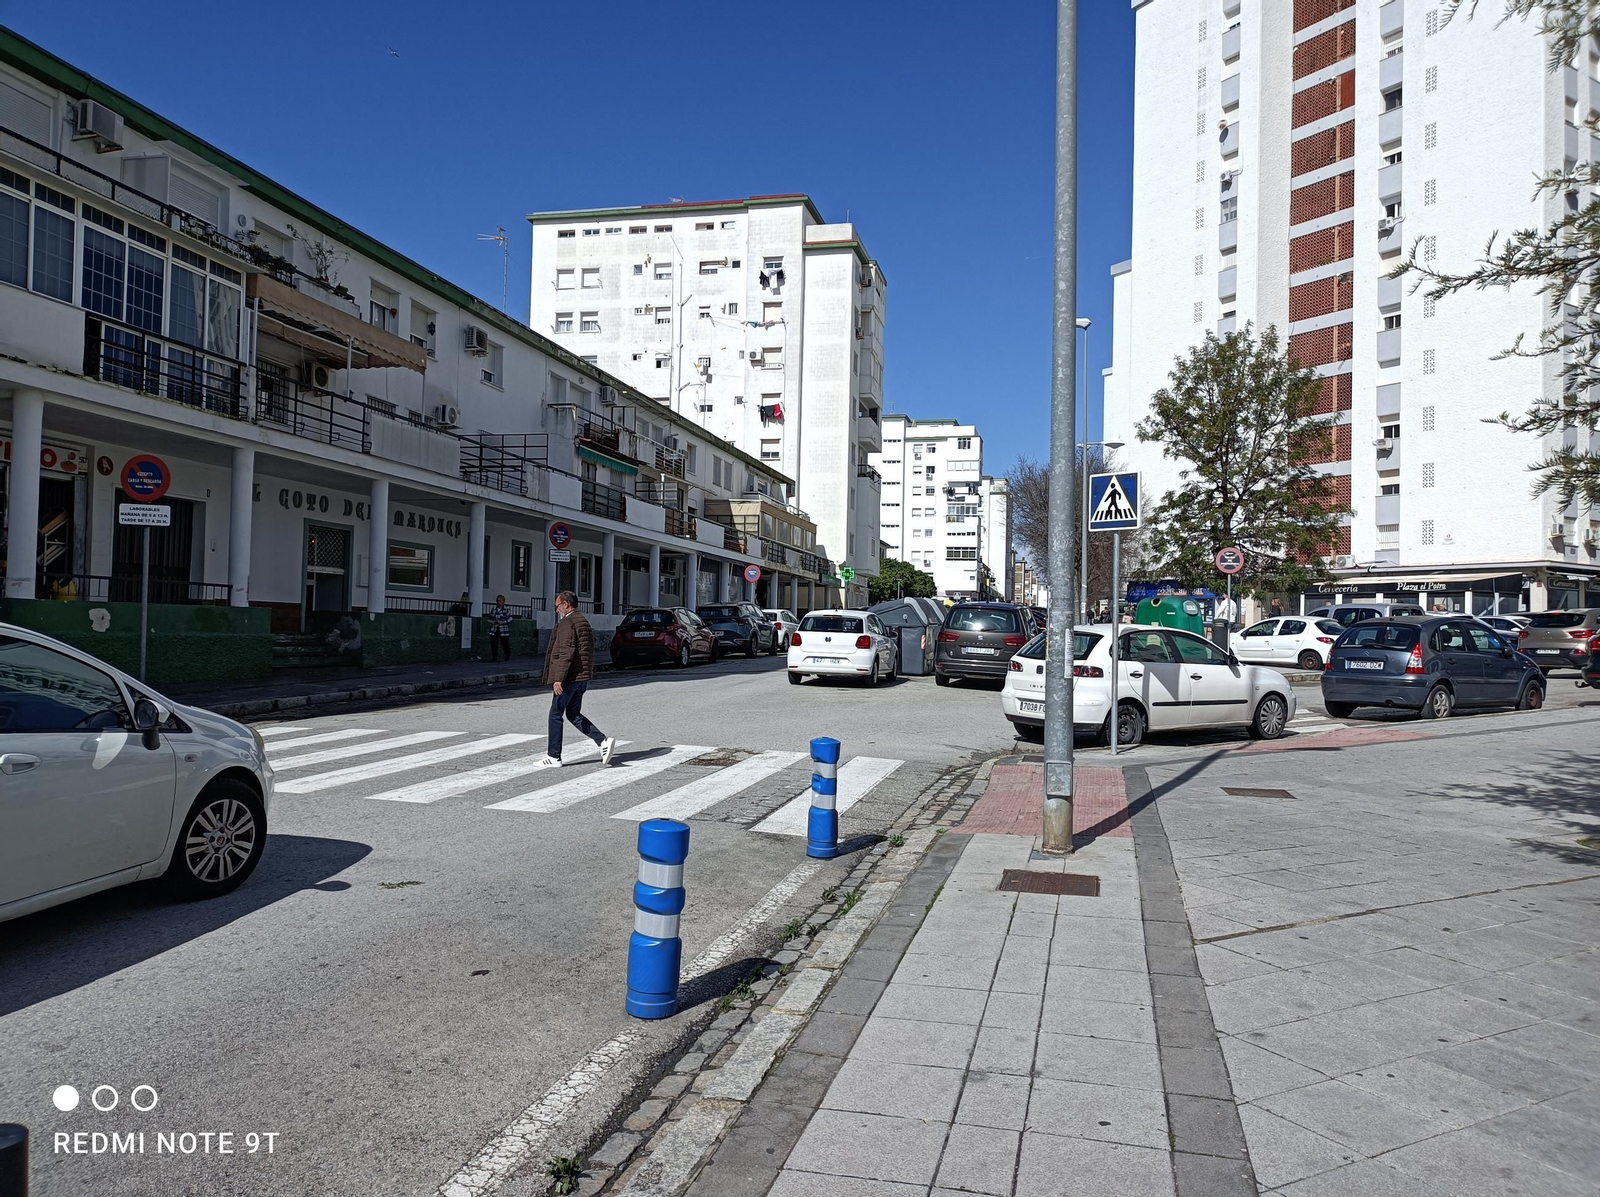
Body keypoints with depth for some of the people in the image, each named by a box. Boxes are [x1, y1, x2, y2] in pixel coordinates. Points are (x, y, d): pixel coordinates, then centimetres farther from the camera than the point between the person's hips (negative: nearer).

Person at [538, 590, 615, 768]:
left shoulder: (567, 623, -14)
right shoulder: (584, 622, 17)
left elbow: (566, 653, -23)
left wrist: (558, 679, -24)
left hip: (569, 678, -9)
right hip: (582, 678, 9)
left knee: (555, 715, 1)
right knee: (573, 715, 15)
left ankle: (553, 757, 5)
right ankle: (604, 740, 1)